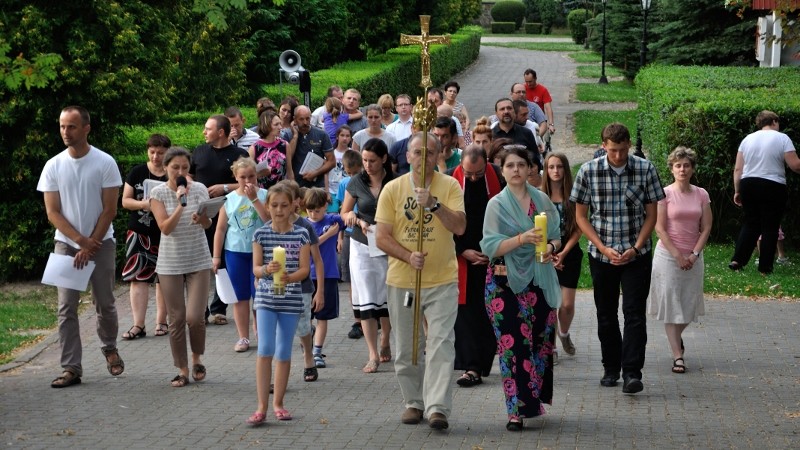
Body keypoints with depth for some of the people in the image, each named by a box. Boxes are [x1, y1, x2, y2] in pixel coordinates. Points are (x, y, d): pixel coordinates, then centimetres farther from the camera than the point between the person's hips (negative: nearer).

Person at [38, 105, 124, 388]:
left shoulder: (105, 163, -7)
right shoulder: (53, 166, -1)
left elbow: (109, 210, -6)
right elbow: (52, 213, -1)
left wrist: (90, 246, -11)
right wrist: (81, 240, -12)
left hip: (101, 243, -1)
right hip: (66, 244, 2)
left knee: (104, 304, 6)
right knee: (67, 308, -3)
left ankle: (109, 348, 33)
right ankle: (71, 368, -1)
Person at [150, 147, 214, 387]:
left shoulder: (199, 189, -1)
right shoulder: (159, 193, -5)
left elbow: (208, 223, -5)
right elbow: (165, 228, -13)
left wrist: (201, 217, -28)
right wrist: (180, 204, -23)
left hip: (198, 261, 0)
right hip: (171, 264, 0)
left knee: (195, 317, -8)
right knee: (176, 319, 4)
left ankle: (196, 359, 19)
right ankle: (182, 370, 15)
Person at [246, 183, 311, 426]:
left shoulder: (301, 234, 0)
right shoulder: (261, 234, 1)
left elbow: (305, 269, -3)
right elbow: (256, 268, -1)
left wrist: (289, 277, -23)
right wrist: (267, 270, -24)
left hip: (291, 299, 1)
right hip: (266, 298, -1)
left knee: (284, 352, 8)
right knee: (265, 349, -12)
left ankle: (278, 403, 21)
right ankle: (262, 407, -9)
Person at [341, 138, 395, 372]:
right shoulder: (356, 182, 0)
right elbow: (345, 213, 8)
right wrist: (359, 221, -12)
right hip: (362, 246, 1)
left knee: (387, 299, 9)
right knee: (366, 300, -4)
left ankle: (385, 344, 33)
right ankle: (373, 355, -3)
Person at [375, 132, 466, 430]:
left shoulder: (449, 186, 0)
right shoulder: (392, 189, 2)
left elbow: (460, 227, -12)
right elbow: (382, 237, -2)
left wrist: (433, 203, -25)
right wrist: (409, 257, -17)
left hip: (442, 281, -2)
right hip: (402, 281, 2)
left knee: (440, 345, -10)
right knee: (406, 348, 10)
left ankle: (437, 407, -12)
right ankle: (413, 403, 24)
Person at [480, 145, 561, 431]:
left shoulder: (542, 200, 8)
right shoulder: (497, 204, -2)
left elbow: (557, 236, 13)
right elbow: (490, 247, -11)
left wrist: (551, 246, -10)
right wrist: (522, 239, -24)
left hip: (539, 281, 3)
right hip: (505, 282, -3)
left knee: (540, 341, 5)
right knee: (511, 344, -7)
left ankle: (533, 401, 21)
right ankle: (517, 410, -4)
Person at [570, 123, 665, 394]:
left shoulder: (645, 170, -5)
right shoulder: (588, 172, -6)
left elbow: (651, 215, 0)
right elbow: (581, 216, -1)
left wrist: (635, 248, -11)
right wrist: (604, 249, -10)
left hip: (637, 254, -1)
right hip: (601, 255, 1)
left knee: (634, 313, -8)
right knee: (606, 314, 10)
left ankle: (632, 373, -8)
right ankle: (611, 369, 24)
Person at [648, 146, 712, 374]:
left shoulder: (701, 195, 4)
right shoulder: (665, 194, -6)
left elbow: (706, 228, 3)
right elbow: (660, 229, -9)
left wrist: (694, 254, -8)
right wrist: (677, 255, -12)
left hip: (693, 257, 3)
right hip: (668, 255, -3)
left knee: (689, 304, 8)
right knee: (671, 304, -3)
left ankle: (676, 337, 38)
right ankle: (677, 356, 0)